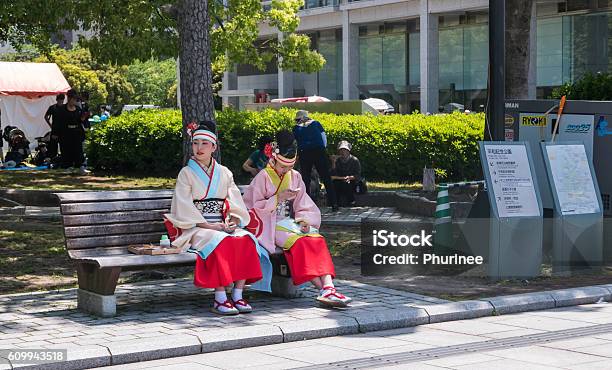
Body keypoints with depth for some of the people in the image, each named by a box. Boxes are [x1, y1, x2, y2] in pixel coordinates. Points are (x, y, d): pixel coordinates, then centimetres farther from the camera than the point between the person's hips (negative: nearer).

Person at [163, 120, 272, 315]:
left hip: (222, 226, 4)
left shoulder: (224, 173, 15)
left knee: (246, 240, -27)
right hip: (196, 228, -4)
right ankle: (220, 299, -34)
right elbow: (185, 209, -6)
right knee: (221, 241, -35)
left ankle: (237, 295, -26)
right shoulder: (187, 173, 3)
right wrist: (210, 226, -16)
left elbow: (235, 204, 10)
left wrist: (232, 222, -12)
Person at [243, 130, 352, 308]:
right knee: (299, 242, -32)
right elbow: (255, 206, -6)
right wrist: (278, 198, -16)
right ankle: (323, 290, -38)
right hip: (270, 225, -5)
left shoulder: (295, 177, 15)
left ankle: (328, 286, -41)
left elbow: (303, 205, 15)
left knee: (318, 239, -26)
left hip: (290, 222, 5)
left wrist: (303, 221, -6)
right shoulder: (263, 177, 0)